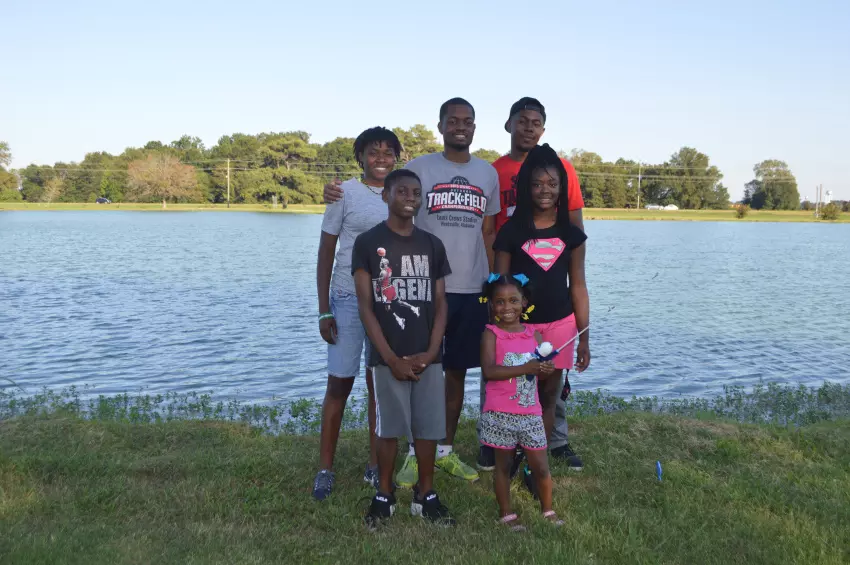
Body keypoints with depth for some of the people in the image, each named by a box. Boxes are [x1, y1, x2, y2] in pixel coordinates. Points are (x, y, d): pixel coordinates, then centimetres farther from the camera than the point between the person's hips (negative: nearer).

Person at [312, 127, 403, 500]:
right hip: (348, 300, -3)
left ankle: (374, 466, 20)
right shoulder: (345, 193, -2)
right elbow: (325, 253, -1)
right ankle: (325, 469, 11)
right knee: (339, 383, -1)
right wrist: (323, 310, -7)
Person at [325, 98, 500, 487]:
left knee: (457, 371, 11)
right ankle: (415, 454, 15)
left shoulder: (488, 174, 11)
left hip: (472, 290, 3)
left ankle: (445, 451, 24)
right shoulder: (419, 168, 1)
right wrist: (340, 193, -15)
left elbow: (489, 232, 14)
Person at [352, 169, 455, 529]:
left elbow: (440, 303, 7)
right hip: (387, 357, -3)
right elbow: (365, 306, -7)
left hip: (427, 357, 3)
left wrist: (431, 352, -5)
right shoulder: (367, 243, -4)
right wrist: (391, 358, -11)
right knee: (388, 428, 5)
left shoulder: (433, 245, 7)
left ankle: (426, 495, 23)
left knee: (428, 427, 8)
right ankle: (384, 496, 21)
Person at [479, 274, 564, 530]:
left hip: (531, 413, 4)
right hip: (500, 414, -3)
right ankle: (506, 513, 26)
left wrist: (546, 369, -19)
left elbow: (543, 372, 6)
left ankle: (548, 510, 30)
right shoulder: (491, 334, -7)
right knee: (503, 465, 10)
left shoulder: (534, 335, 6)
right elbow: (488, 371, -21)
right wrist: (526, 368, -26)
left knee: (541, 467, 9)